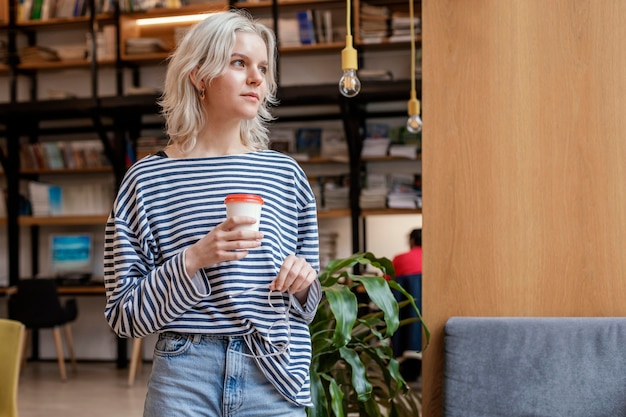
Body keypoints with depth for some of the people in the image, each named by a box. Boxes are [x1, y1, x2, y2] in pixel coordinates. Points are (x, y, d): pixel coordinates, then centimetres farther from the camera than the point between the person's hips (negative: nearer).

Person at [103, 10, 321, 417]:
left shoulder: (286, 174, 4)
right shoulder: (148, 179, -4)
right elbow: (123, 314, -4)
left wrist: (302, 282, -8)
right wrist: (193, 260, -18)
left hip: (275, 381, 3)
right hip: (184, 382, -2)